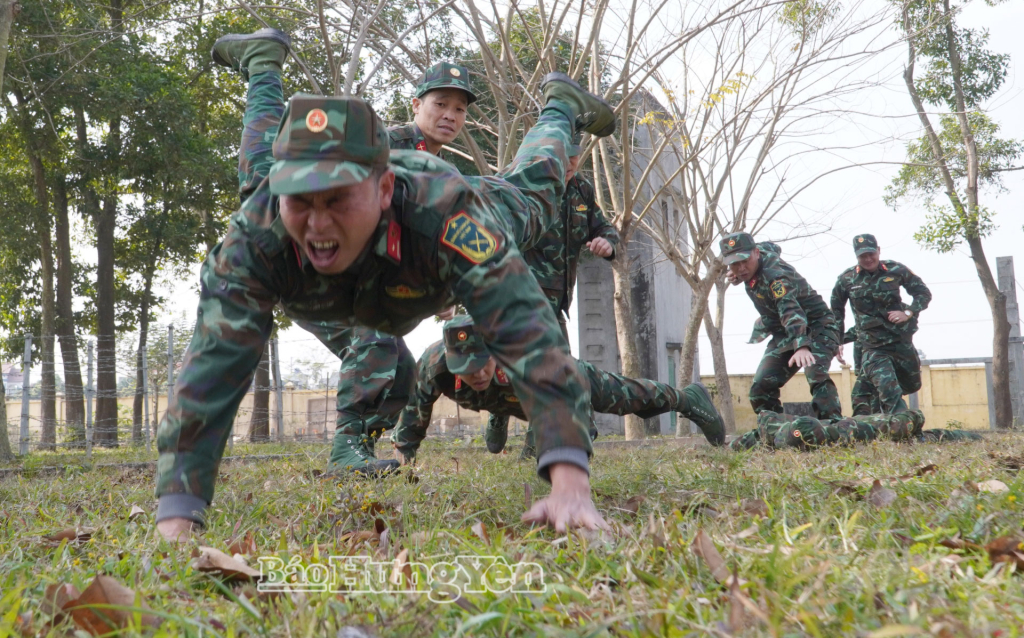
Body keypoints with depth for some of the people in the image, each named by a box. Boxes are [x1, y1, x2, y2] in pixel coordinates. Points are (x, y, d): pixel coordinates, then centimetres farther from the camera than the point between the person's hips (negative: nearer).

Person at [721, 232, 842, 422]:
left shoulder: (774, 274, -30)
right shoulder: (764, 249, -3)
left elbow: (791, 310, -46)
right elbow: (772, 246, 23)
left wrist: (802, 345, -63)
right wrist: (736, 274, 10)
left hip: (816, 327, -9)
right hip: (785, 333, 9)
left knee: (817, 377, -34)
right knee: (761, 386, -3)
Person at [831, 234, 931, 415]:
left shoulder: (896, 270, -3)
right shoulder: (847, 279, -3)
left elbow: (924, 293, 6)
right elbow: (836, 310, 10)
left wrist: (908, 313, -11)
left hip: (901, 340, 3)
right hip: (873, 347, -2)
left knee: (912, 385, 18)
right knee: (890, 394, -19)